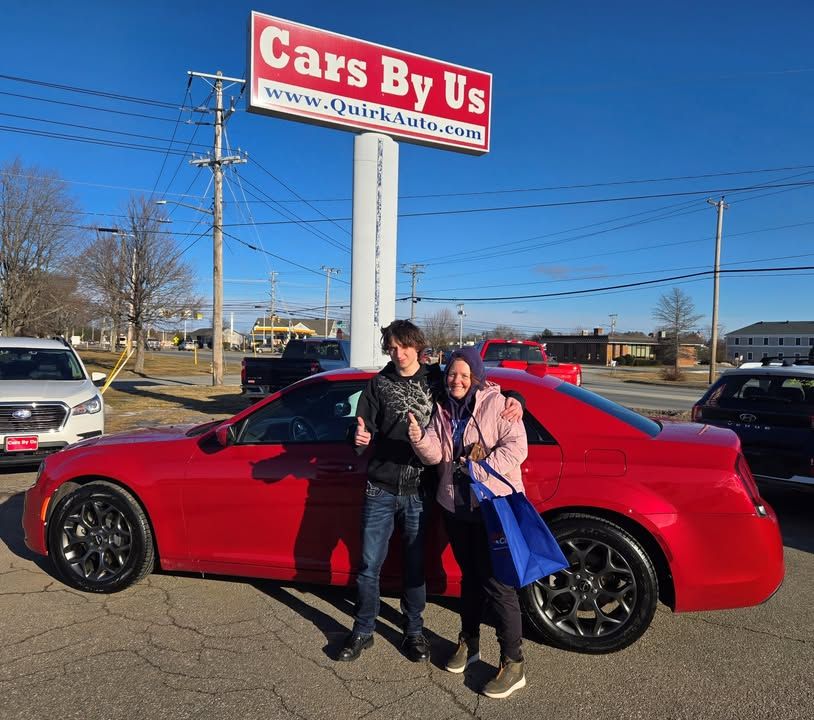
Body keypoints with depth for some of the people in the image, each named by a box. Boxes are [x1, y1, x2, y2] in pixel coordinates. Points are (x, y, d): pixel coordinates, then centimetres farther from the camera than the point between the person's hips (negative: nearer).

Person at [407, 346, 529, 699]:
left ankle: (513, 663, 11)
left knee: (496, 583, -3)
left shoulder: (496, 403, -9)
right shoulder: (443, 409, 8)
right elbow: (435, 455, 0)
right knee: (470, 576, 20)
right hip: (455, 505, 6)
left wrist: (481, 469, -23)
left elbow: (516, 446, -16)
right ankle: (469, 643, 37)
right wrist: (418, 437, -20)